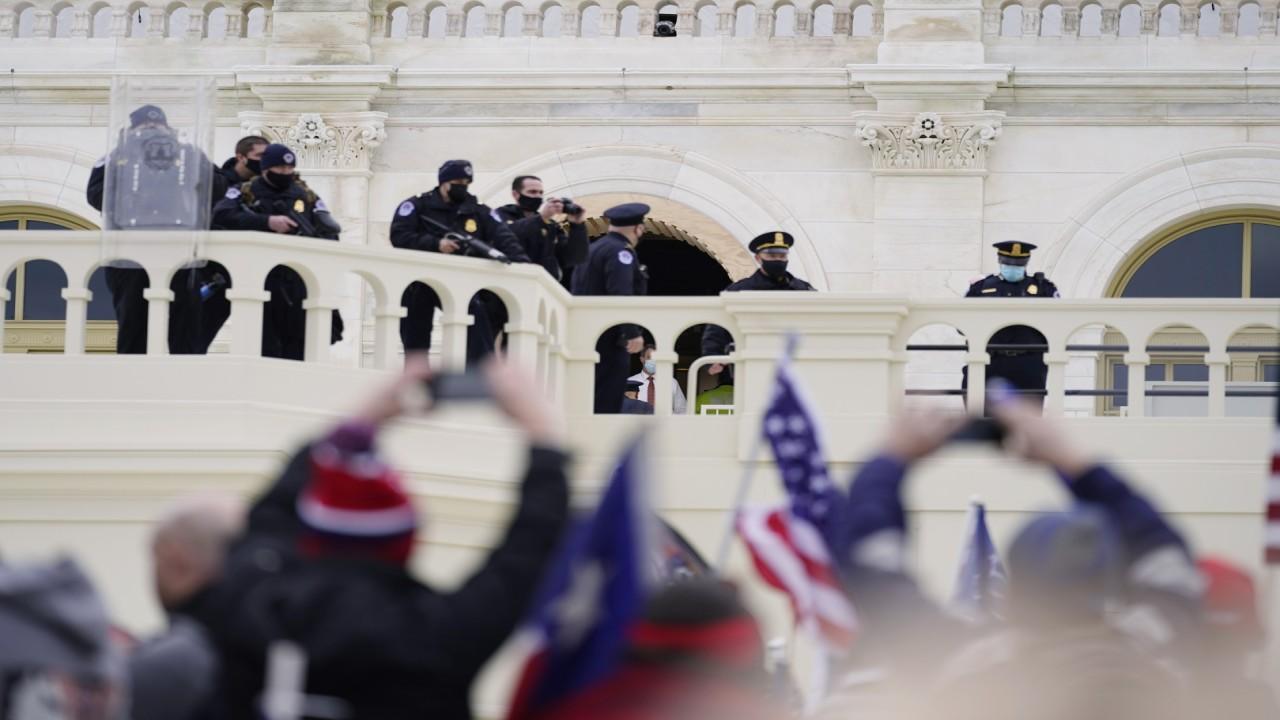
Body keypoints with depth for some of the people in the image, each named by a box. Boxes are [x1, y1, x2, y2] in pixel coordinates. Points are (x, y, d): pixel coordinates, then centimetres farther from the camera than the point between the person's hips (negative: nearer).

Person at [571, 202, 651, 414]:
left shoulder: (591, 250, 18)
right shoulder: (620, 251, -11)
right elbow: (621, 294, -23)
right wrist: (633, 333, -27)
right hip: (608, 339, -9)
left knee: (589, 400, 12)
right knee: (606, 403, -10)